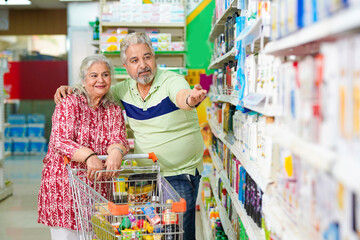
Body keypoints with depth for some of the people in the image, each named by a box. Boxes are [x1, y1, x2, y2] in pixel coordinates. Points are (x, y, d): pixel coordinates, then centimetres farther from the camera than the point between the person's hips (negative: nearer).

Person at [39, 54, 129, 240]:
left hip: (98, 186, 4)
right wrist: (89, 155, -33)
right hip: (63, 183, -4)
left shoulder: (113, 110, 8)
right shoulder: (69, 103, -7)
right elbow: (59, 141, -17)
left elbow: (119, 139, -3)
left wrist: (116, 151, -27)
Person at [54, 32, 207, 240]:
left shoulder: (171, 81, -16)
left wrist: (191, 99, -63)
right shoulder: (126, 89, 2)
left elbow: (182, 97, -39)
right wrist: (68, 89, -3)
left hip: (180, 174, -5)